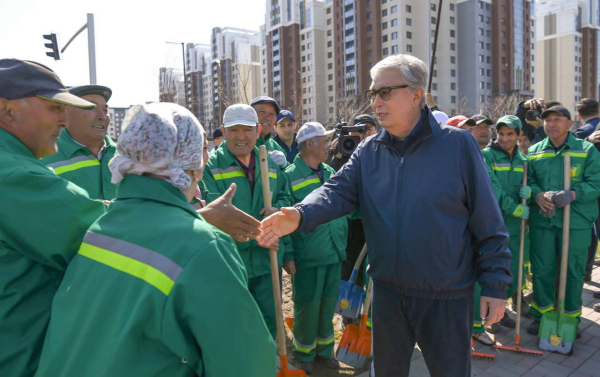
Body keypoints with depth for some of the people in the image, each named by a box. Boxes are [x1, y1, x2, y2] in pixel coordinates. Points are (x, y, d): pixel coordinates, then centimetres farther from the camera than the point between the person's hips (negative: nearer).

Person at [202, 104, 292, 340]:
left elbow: (285, 196, 17)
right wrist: (251, 236, -25)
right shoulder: (210, 167, -10)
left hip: (267, 260, 5)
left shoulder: (270, 165, 8)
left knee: (269, 321, 20)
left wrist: (278, 209, -8)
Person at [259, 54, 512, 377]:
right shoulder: (368, 150, 2)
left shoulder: (457, 144, -10)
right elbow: (338, 191, -10)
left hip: (447, 297, -3)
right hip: (387, 292, 4)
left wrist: (496, 284, -8)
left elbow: (487, 222, -8)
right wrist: (300, 215, -30)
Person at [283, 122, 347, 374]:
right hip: (307, 256, -5)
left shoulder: (330, 173, 7)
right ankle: (304, 354, 28)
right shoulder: (290, 176, -11)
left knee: (328, 304, 16)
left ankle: (324, 349, 34)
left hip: (334, 252, 6)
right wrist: (287, 256, -14)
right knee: (307, 305, 8)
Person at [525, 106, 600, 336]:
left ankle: (571, 318, 26)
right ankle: (542, 314, 26)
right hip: (541, 220, 2)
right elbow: (528, 180, 8)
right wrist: (537, 195, -13)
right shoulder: (534, 152, 7)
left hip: (576, 222, -2)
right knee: (541, 269, 9)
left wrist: (573, 194, -22)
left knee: (573, 271, 8)